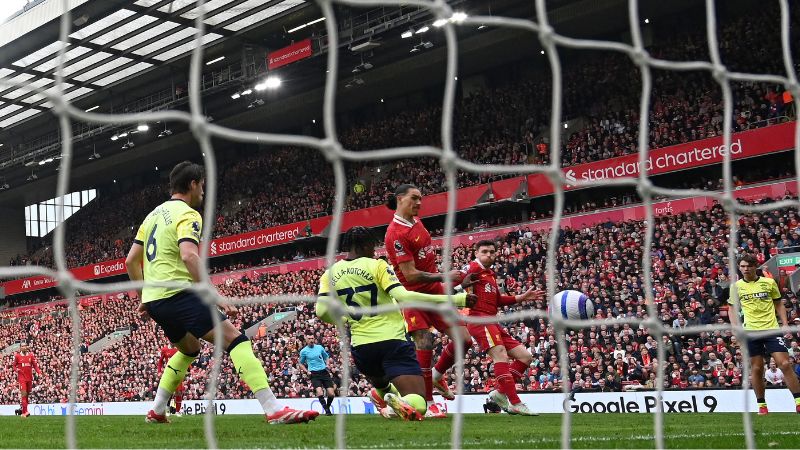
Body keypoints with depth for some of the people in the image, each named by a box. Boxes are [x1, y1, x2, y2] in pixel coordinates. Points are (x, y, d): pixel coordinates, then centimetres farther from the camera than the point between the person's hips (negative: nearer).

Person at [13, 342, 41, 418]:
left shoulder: (31, 355, 5)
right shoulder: (17, 356, 0)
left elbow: (35, 365, 6)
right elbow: (14, 366, 9)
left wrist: (39, 372, -7)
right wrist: (16, 369, -13)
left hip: (29, 377, 4)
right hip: (22, 377, -4)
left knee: (27, 394, 13)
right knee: (23, 393, -14)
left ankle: (22, 408, 30)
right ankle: (25, 411, -15)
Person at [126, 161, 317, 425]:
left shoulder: (154, 214, 20)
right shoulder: (187, 214, -7)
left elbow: (131, 261, 21)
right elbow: (189, 256, -25)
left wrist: (146, 298, 29)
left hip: (154, 300, 9)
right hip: (178, 293, -9)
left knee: (190, 349, 29)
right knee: (236, 339, -14)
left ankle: (156, 411, 28)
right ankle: (274, 410, -26)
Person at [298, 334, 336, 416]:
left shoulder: (319, 347, 7)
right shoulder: (304, 351, 2)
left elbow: (326, 357, 23)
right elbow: (301, 364, 15)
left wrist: (327, 365, 6)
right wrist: (307, 371, -1)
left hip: (324, 372, 2)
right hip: (314, 374, -2)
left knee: (331, 394, -5)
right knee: (320, 393, -24)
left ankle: (328, 407, 22)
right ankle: (327, 411, -11)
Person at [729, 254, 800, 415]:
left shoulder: (769, 282, 5)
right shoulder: (737, 286, 6)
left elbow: (779, 304, 13)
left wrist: (785, 323, 0)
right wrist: (736, 328, -3)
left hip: (772, 329, 0)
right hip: (750, 331, 1)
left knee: (785, 364, -9)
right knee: (757, 369, 1)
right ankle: (762, 405, 13)